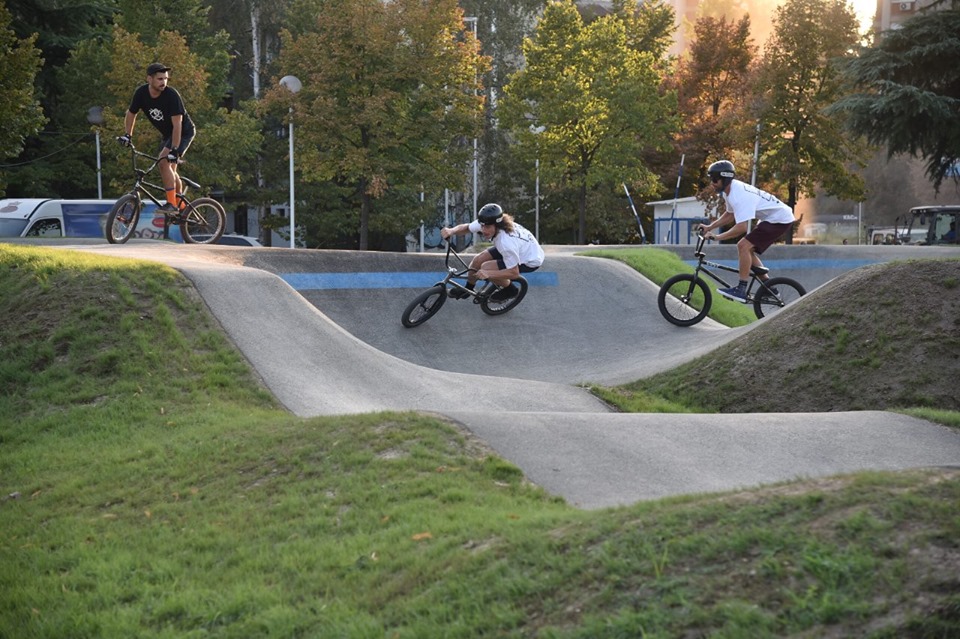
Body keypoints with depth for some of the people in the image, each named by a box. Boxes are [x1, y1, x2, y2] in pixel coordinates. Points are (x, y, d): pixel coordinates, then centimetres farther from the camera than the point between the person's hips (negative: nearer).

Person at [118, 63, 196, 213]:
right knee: (170, 170, 12)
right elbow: (131, 114, 3)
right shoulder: (141, 93, -13)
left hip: (184, 132, -7)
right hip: (167, 133, 7)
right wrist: (127, 135, -6)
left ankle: (172, 203, -20)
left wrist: (174, 149, -36)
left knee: (164, 162, -23)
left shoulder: (171, 95, -30)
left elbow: (177, 124, -32)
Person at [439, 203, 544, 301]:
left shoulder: (507, 243, -40)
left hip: (531, 261, -8)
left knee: (486, 268, -20)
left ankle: (510, 291, 5)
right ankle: (467, 289, 24)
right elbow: (466, 228, -8)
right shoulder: (486, 223, -22)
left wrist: (488, 274, -40)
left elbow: (514, 272, -31)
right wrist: (451, 231, -31)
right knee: (478, 260, -3)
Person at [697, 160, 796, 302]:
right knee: (747, 250, 12)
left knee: (744, 246, -18)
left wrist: (717, 237, -30)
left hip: (779, 220, -10)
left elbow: (741, 227, -34)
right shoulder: (729, 191, 2)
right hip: (770, 218, 10)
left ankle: (741, 290, -18)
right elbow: (730, 215, 18)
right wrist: (709, 227, 8)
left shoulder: (739, 195, -28)